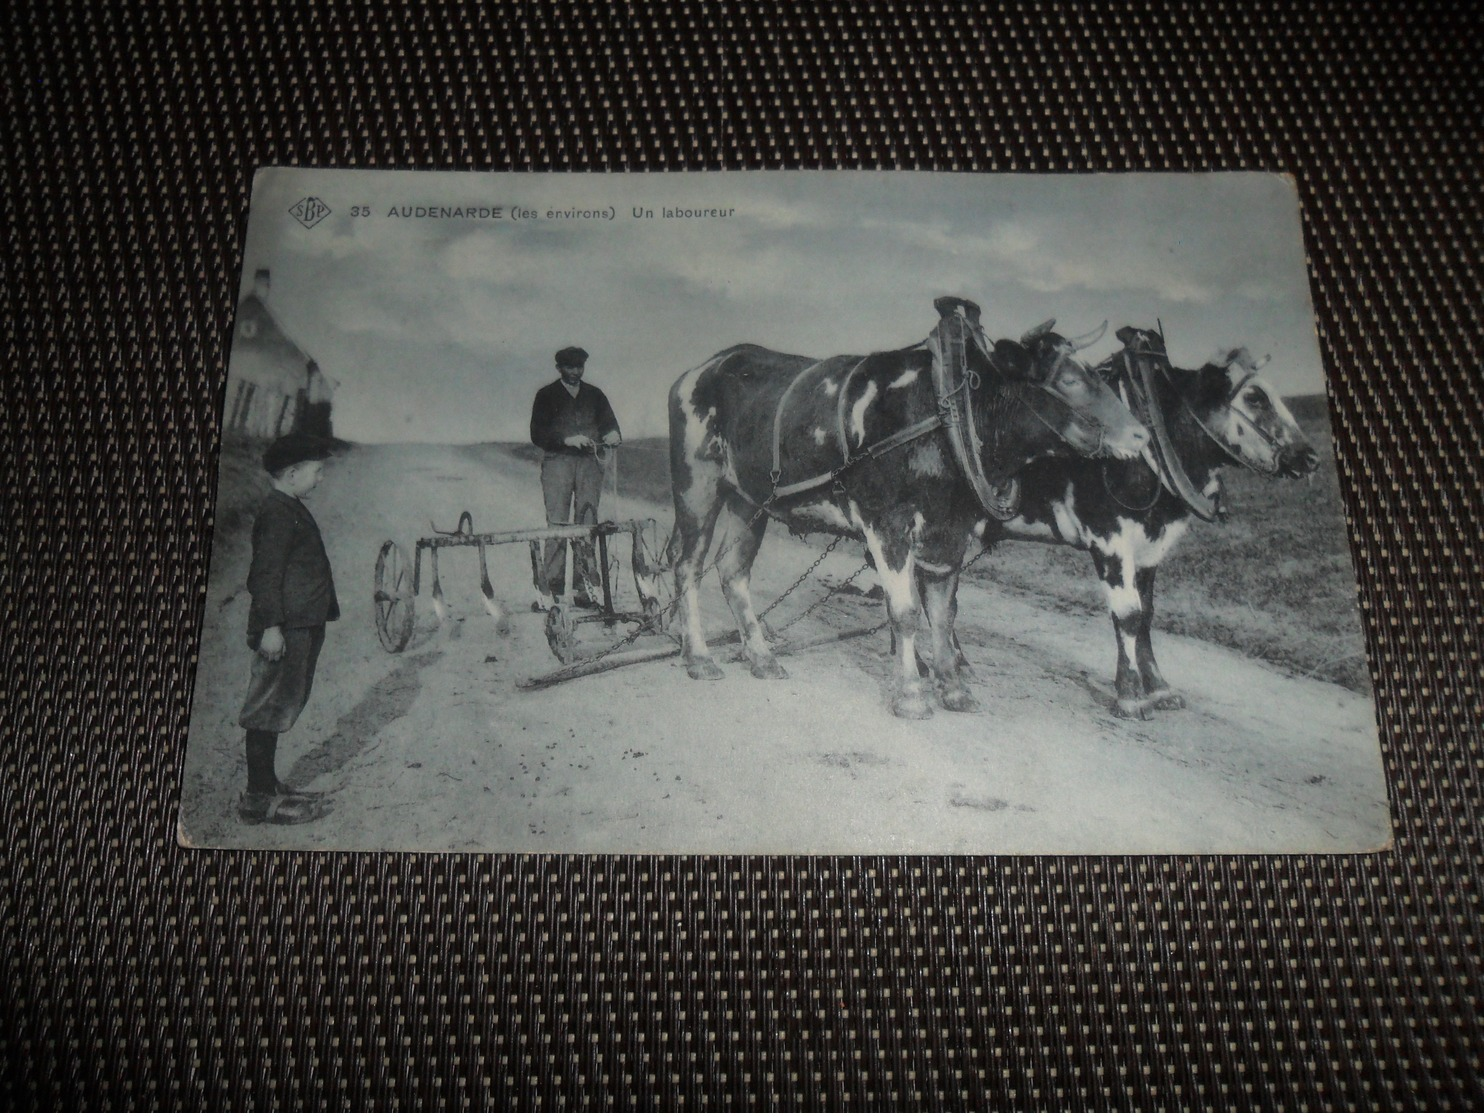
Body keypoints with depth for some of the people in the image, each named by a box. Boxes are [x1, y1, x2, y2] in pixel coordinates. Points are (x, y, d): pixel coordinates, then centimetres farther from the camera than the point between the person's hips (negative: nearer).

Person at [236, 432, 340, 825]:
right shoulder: (276, 512, -13)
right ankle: (259, 798, -1)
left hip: (303, 626, 11)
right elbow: (266, 572, -19)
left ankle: (266, 785, 25)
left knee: (279, 709, 16)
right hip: (286, 630, -11)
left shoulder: (292, 509, 18)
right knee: (270, 709, -6)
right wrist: (271, 626, -23)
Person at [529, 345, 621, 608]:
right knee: (556, 524, -10)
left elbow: (609, 424, 18)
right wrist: (567, 440, -13)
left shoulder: (594, 395, 19)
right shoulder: (546, 396, 9)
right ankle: (551, 585, -10)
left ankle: (585, 587, -3)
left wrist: (613, 435, -6)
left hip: (588, 462, 2)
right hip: (557, 461, -2)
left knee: (587, 524, -4)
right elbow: (537, 435, 1)